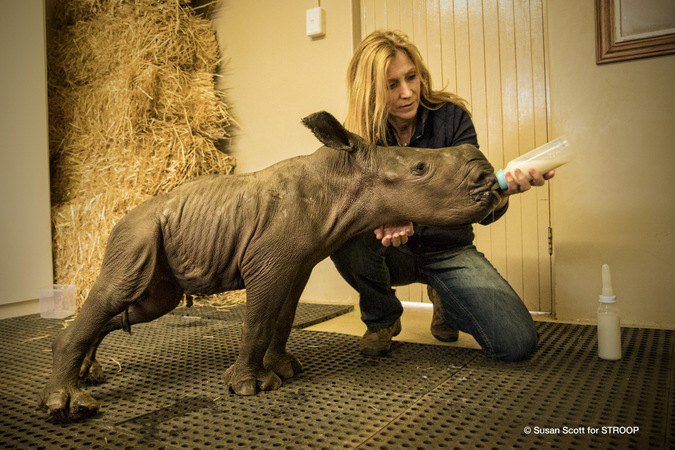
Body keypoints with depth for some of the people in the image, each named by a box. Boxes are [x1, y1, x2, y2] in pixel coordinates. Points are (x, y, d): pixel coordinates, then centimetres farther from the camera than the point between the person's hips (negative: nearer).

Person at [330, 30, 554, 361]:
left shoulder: (450, 117, -14)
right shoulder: (358, 135, -11)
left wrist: (502, 190, -45)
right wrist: (382, 220, -40)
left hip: (447, 249, 0)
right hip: (393, 253, 0)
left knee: (518, 343, -16)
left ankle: (444, 300, 18)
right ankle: (381, 318, -2)